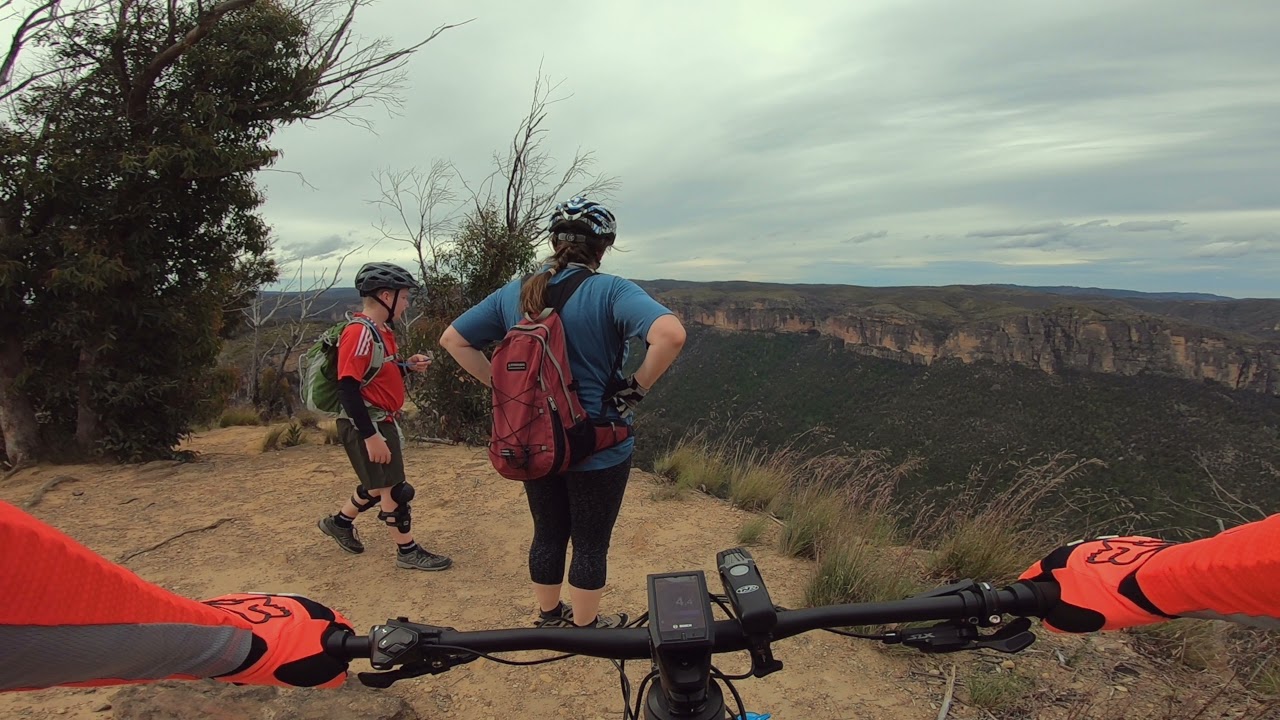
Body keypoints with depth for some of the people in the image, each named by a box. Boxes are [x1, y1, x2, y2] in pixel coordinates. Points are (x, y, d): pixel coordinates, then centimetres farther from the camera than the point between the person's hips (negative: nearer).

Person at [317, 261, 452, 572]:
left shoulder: (380, 330, 10)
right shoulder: (359, 332, -21)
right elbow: (347, 387, -25)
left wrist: (408, 366, 1)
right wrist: (371, 435, -26)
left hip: (383, 422, 10)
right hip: (367, 426, -10)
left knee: (379, 485, 22)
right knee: (394, 489, 1)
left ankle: (339, 522, 42)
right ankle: (408, 552, 15)